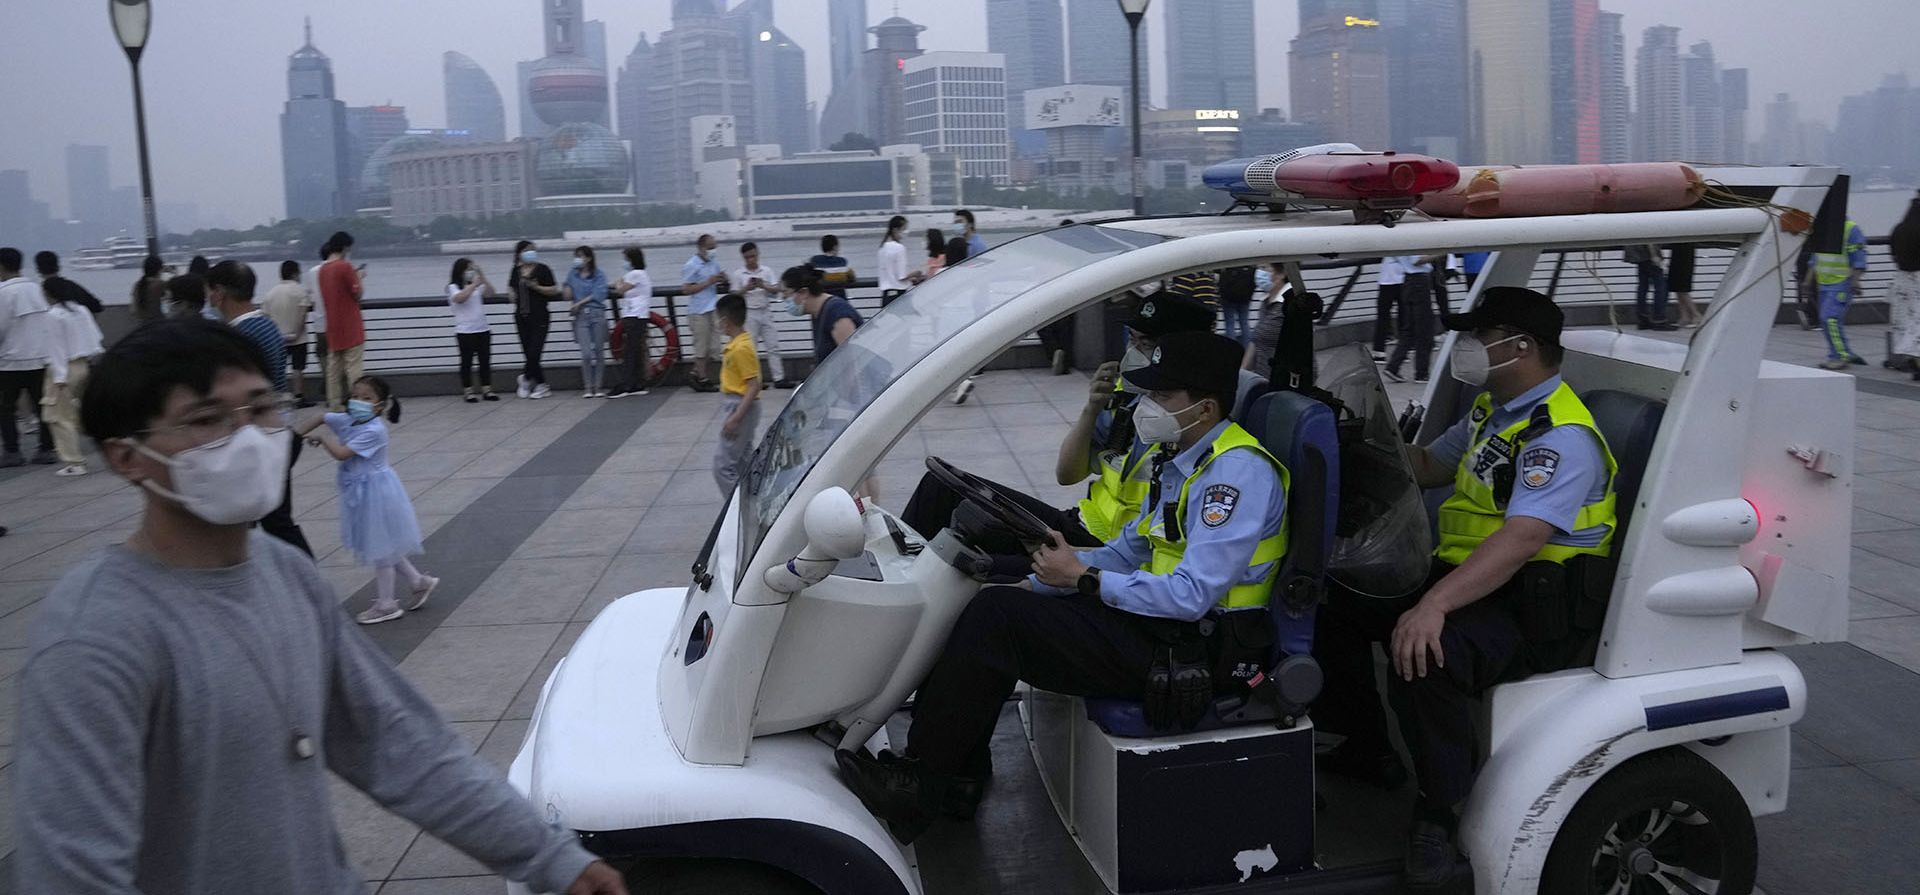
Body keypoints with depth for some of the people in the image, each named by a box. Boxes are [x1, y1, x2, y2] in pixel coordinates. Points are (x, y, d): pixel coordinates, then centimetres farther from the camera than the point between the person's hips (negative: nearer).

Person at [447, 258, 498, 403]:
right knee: (467, 362, 0)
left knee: (485, 361, 5)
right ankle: (468, 392, 5)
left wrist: (482, 277, -12)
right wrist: (474, 285, -23)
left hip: (483, 330, 5)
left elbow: (491, 292, -2)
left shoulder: (477, 286, 12)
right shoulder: (453, 287, -2)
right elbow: (459, 298, -22)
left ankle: (487, 390, 10)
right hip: (465, 332, -5)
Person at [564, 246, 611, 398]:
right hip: (581, 317, 1)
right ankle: (587, 387, -1)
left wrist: (579, 303, -9)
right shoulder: (572, 274, 14)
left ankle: (599, 387, 7)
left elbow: (598, 295, -7)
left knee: (599, 353, 1)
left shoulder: (598, 275, 4)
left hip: (597, 315, -1)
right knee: (586, 354, -8)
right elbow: (567, 295, 20)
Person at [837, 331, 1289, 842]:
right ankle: (955, 776, 1)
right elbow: (1129, 549, 18)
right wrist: (1036, 586, 6)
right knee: (1006, 603, 0)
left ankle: (918, 788, -8)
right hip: (1162, 619, 10)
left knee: (997, 615, -17)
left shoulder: (1237, 472, -18)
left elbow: (1191, 595, -25)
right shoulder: (1179, 460, 13)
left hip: (1200, 647, -10)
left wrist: (1082, 578, -16)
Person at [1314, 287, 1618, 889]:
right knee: (1338, 597, 9)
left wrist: (1435, 605, -43)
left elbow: (1521, 540, -33)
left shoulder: (1560, 435, -20)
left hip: (1538, 611, -10)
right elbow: (1430, 466, 29)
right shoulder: (1492, 410, 14)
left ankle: (1440, 810, -15)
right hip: (1468, 581, 11)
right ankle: (1367, 751, 22)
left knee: (1423, 655, -36)